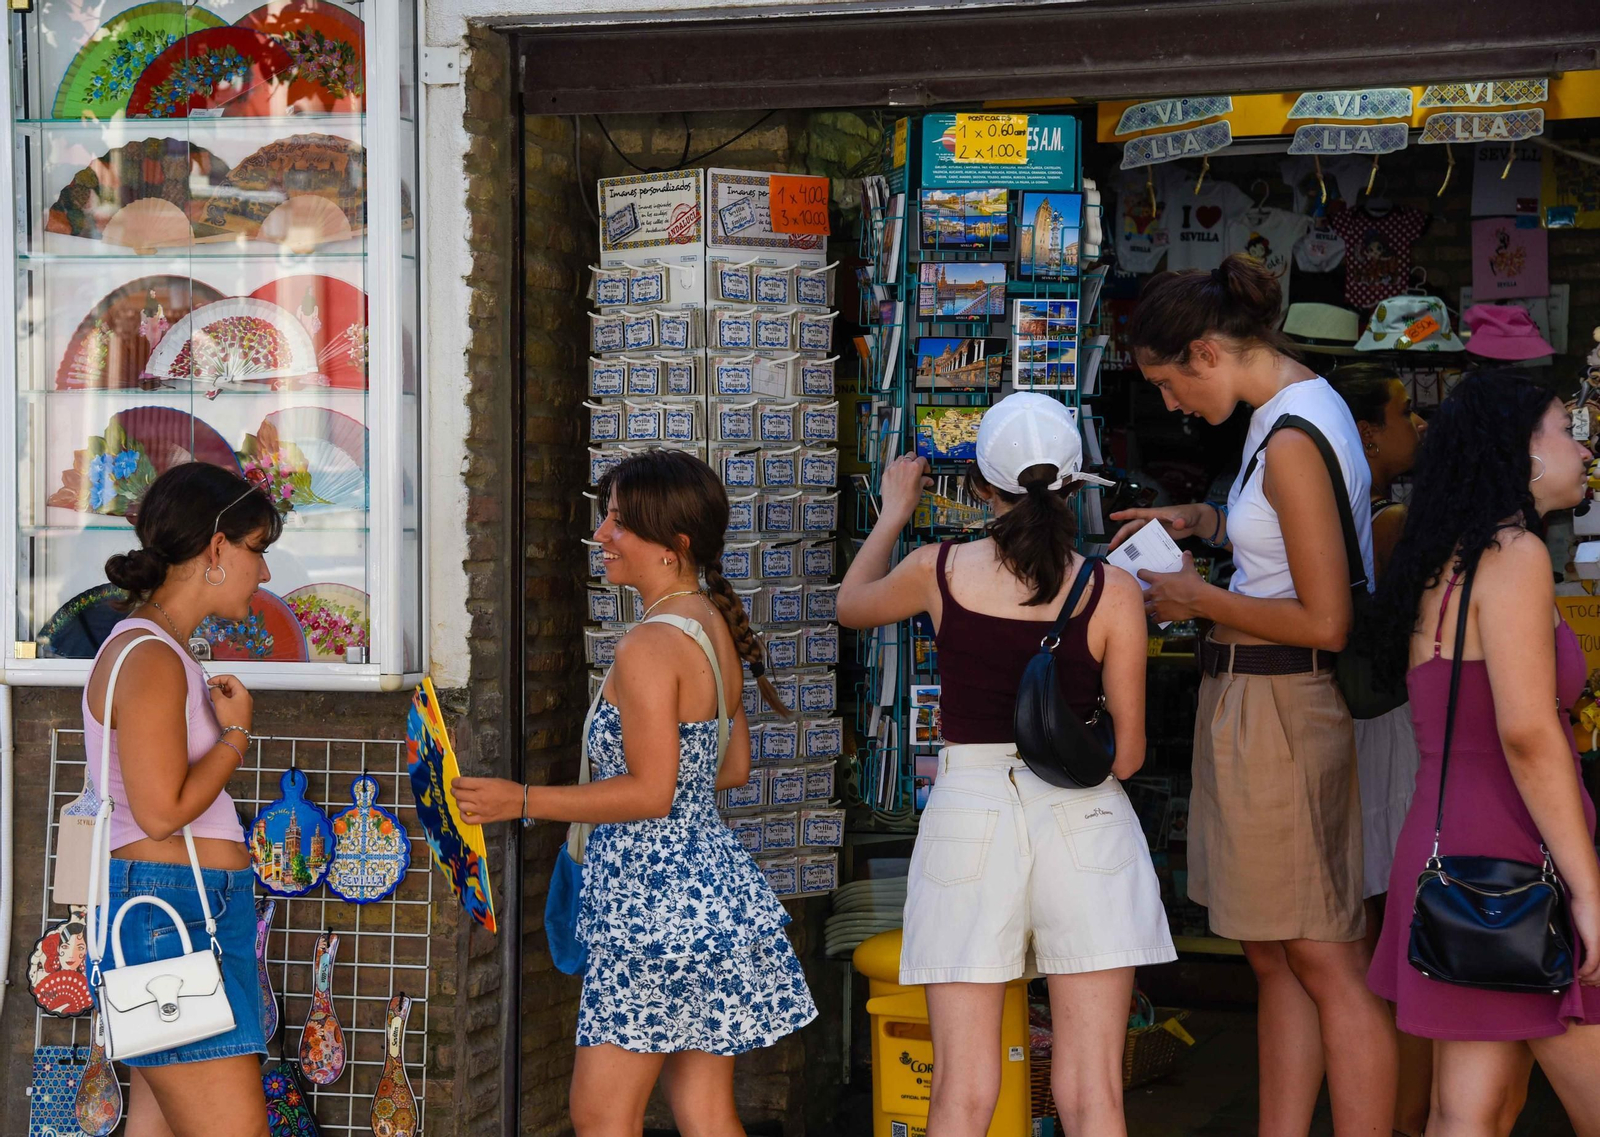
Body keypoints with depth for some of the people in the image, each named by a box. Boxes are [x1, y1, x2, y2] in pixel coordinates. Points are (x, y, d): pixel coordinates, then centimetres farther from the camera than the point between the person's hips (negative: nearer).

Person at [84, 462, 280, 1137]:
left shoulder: (159, 651, 18)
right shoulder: (149, 658, -13)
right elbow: (163, 810, -17)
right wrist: (236, 732, -7)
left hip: (186, 913, 10)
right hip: (173, 911, -10)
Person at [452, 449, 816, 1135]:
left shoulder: (649, 647, -17)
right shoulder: (715, 628, 10)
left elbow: (651, 793, -19)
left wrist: (522, 802, -14)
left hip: (653, 895, -9)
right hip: (709, 883, 9)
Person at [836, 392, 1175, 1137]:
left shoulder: (939, 571, -2)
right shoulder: (1112, 592, -5)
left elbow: (852, 605, 22)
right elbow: (1128, 756, -2)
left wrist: (894, 512, 37)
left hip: (968, 815, 1)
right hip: (1083, 824, 0)